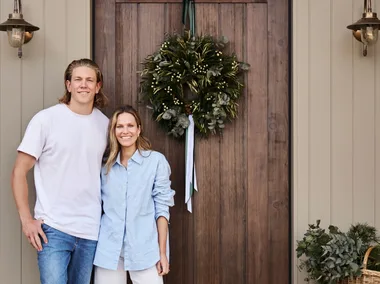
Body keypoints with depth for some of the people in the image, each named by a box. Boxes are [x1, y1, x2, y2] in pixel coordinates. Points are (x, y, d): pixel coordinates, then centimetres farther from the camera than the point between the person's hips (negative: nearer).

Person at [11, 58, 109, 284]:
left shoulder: (105, 123, 6)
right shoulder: (45, 119, -6)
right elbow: (19, 172, -4)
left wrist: (107, 214, 10)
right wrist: (26, 219, -9)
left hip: (91, 228, 4)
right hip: (54, 227, -4)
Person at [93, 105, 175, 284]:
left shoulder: (156, 160, -2)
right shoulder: (105, 164, 8)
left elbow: (162, 208, -2)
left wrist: (162, 252, -5)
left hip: (144, 249, -3)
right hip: (109, 248, 3)